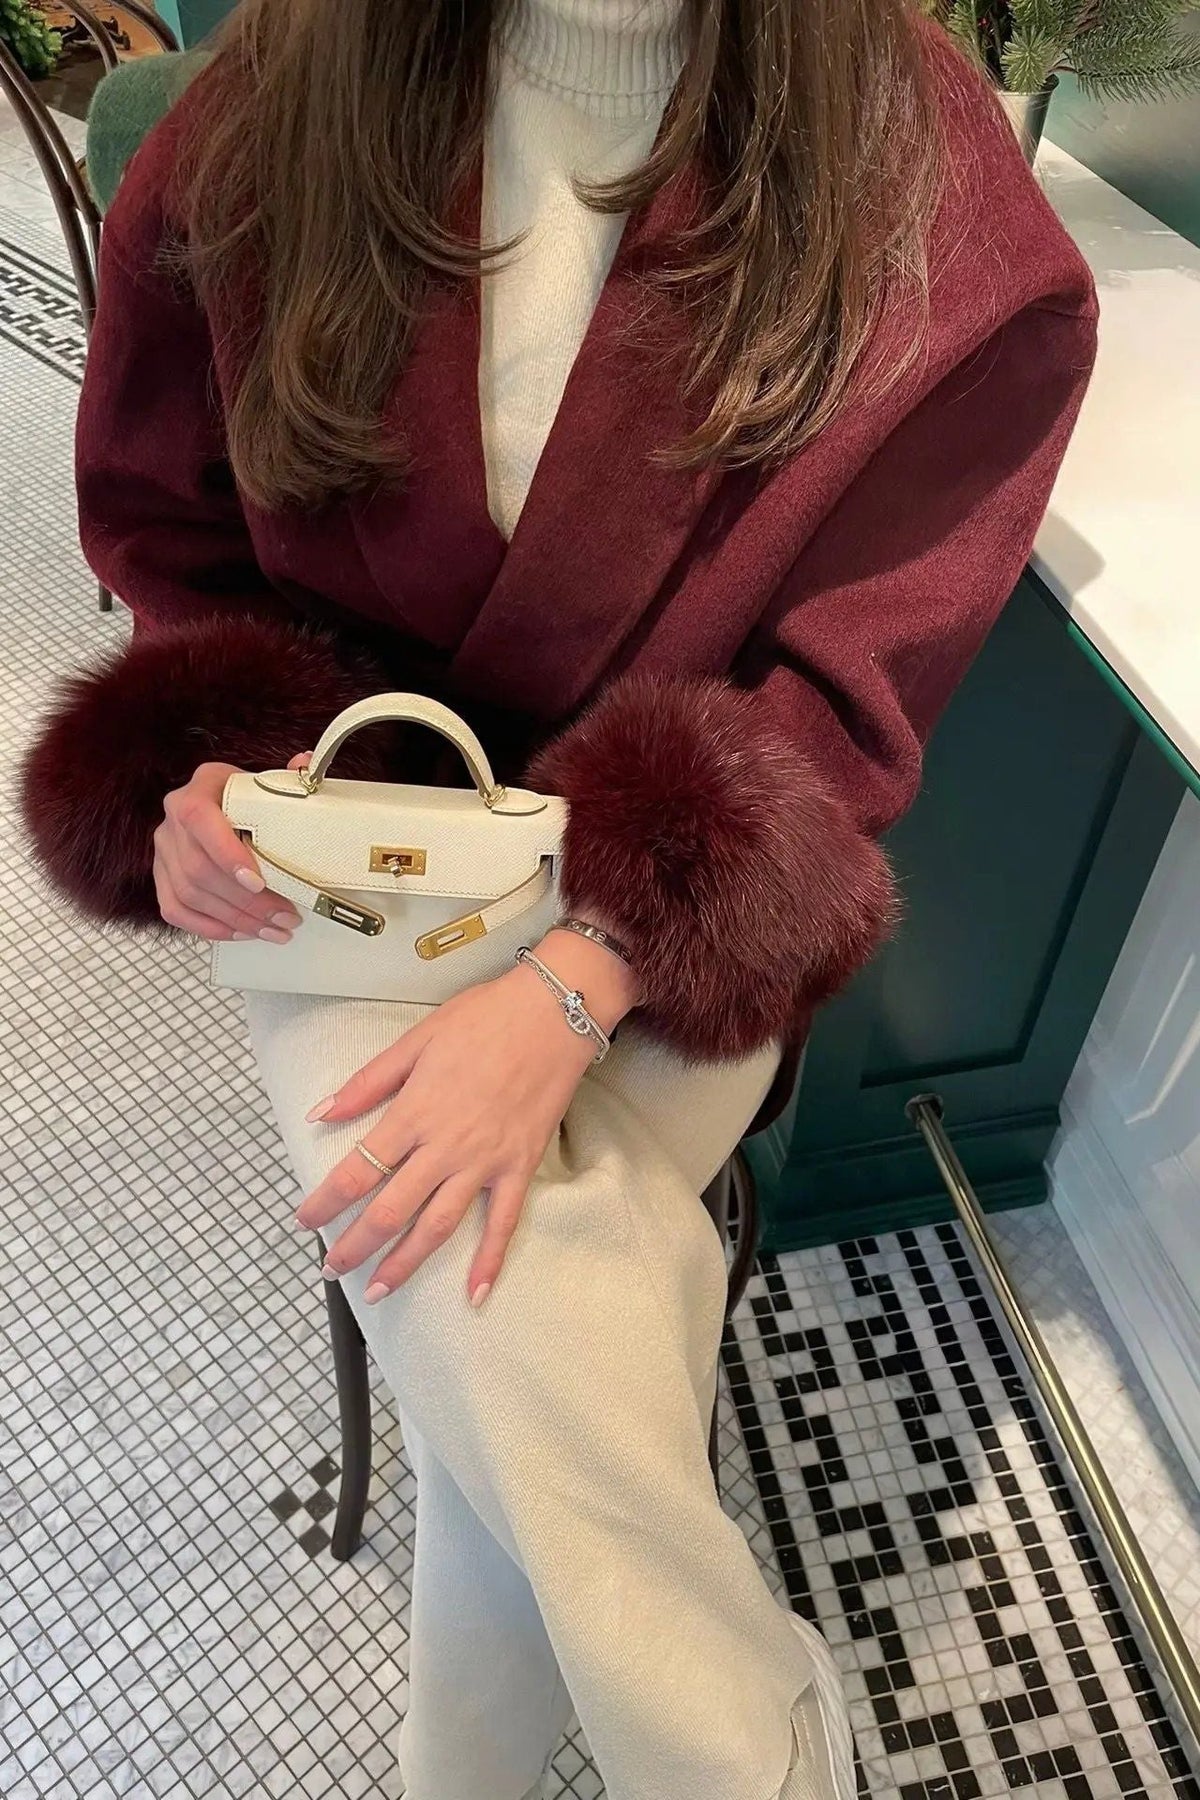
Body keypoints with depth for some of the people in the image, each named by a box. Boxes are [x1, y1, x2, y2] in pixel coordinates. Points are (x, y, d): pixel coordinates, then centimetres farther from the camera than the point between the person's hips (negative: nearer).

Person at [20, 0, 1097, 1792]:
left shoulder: (936, 211, -10)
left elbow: (843, 702, -10)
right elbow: (163, 523, 9)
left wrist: (572, 991, -25)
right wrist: (218, 762, -12)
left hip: (682, 898, 0)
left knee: (515, 1352, -22)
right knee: (500, 1325, -25)